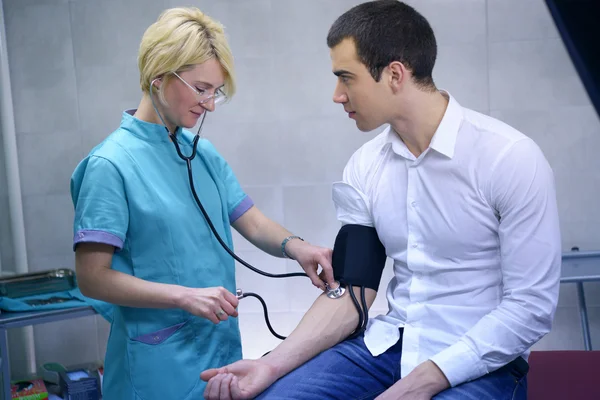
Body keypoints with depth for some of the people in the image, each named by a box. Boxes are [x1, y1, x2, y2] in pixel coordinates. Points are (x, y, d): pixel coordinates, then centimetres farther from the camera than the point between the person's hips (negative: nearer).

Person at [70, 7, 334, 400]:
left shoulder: (205, 154, 6)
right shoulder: (111, 164, -14)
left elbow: (253, 223, 6)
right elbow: (93, 277, -15)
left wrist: (294, 246, -15)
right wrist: (185, 296, -23)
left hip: (223, 348, 6)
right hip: (161, 364, -6)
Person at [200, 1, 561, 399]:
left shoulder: (511, 157, -14)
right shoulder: (364, 167, 2)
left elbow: (531, 306, -14)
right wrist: (275, 363, -11)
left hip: (478, 361, -4)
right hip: (388, 343, 4)